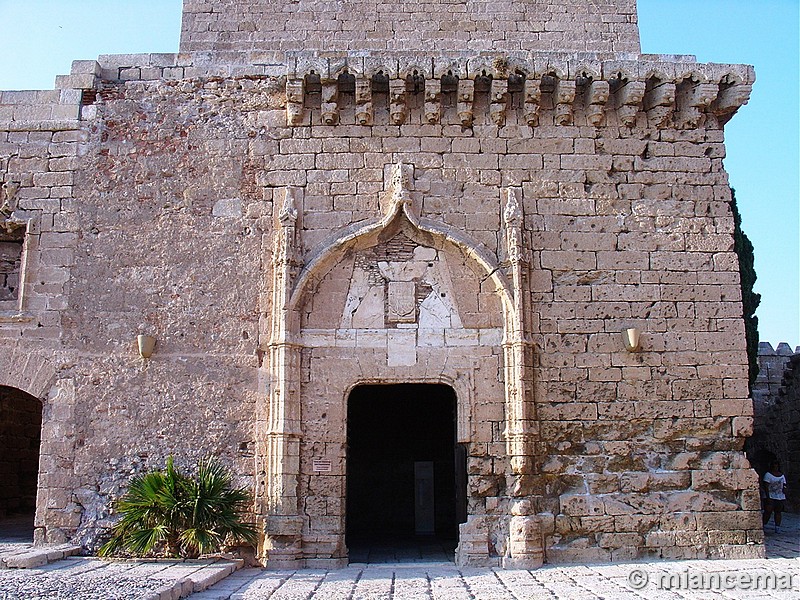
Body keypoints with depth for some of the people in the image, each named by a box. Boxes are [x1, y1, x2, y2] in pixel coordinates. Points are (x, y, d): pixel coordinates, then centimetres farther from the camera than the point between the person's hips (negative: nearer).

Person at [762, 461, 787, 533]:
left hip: (780, 497, 5)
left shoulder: (782, 475, 13)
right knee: (768, 511, -8)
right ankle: (763, 526, 1)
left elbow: (784, 486, 15)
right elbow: (766, 486, -9)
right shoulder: (768, 474, -3)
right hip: (770, 497, -5)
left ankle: (777, 527, 7)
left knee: (778, 512, 3)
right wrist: (768, 497, -16)